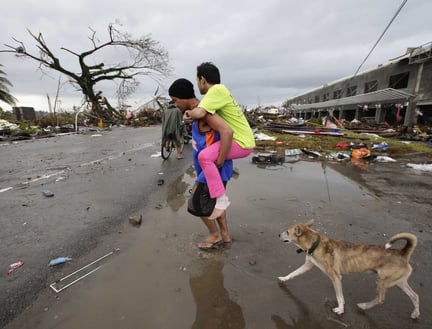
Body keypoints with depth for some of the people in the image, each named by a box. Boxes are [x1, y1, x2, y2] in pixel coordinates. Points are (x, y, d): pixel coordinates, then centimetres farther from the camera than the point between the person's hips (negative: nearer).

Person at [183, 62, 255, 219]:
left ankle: (221, 198, -15)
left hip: (242, 143, -10)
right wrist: (192, 114, 1)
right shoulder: (218, 91, 14)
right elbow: (205, 112, 22)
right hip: (242, 139, 10)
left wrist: (189, 113, -5)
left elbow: (199, 113, -28)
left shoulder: (217, 90, -16)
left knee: (204, 156, -25)